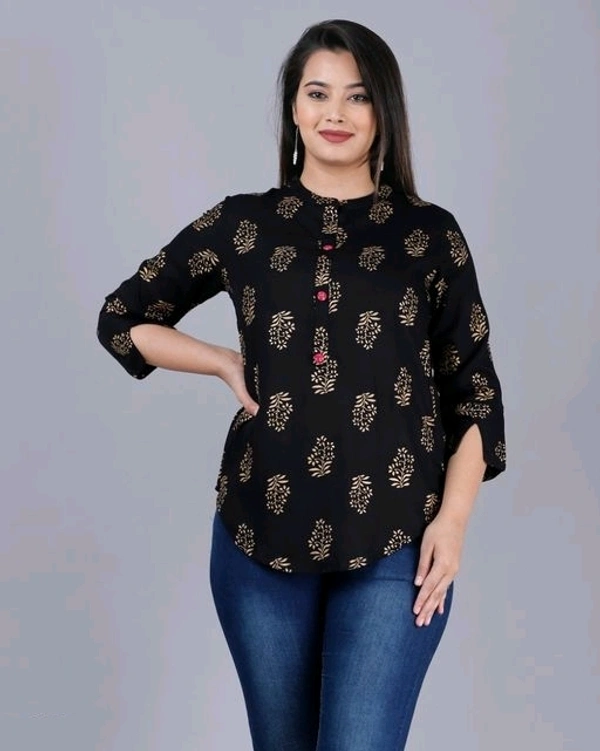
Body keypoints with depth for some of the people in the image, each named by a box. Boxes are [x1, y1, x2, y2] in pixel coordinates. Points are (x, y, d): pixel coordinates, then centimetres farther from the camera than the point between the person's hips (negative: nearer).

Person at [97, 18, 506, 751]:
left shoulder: (430, 234, 2)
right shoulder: (241, 224, 4)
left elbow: (474, 390, 4)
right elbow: (121, 320, 15)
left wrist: (453, 518, -6)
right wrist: (227, 363, 2)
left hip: (394, 544, -2)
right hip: (260, 535, 2)